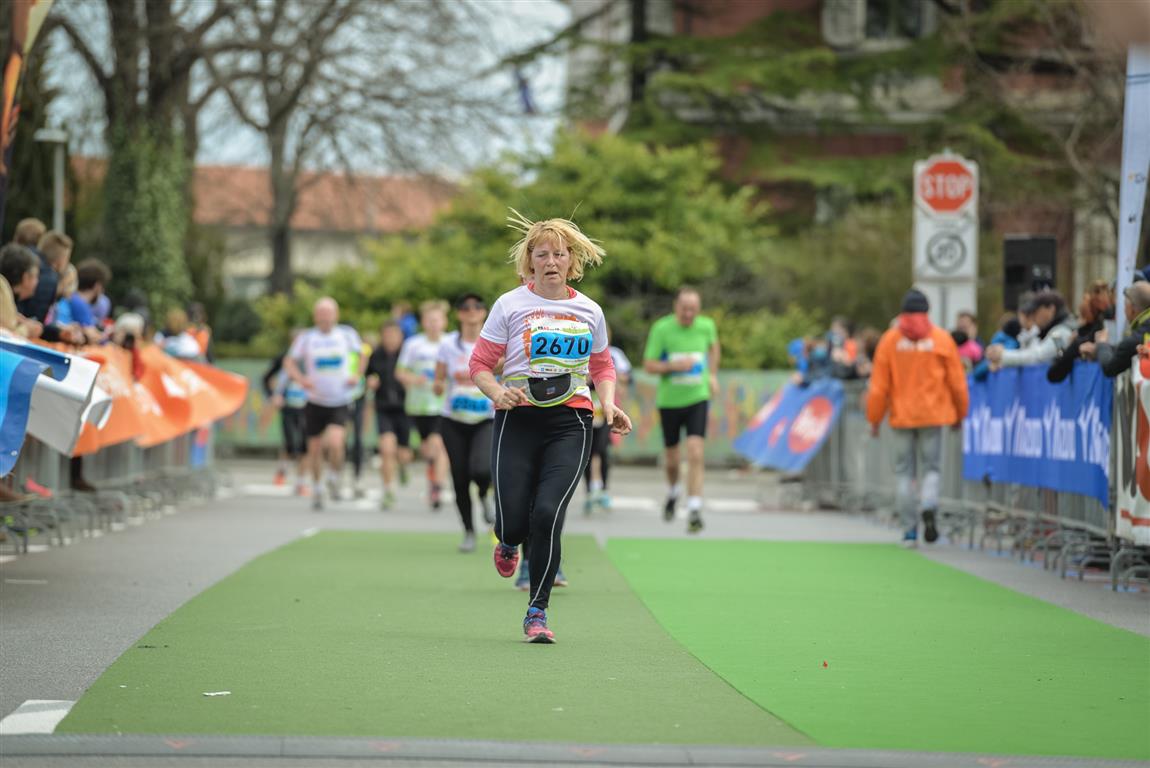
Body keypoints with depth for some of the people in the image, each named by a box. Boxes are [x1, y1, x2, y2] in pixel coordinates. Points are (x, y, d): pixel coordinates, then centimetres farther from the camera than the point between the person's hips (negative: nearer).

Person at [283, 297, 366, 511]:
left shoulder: (347, 334, 0)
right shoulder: (306, 338, -3)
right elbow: (289, 362, 4)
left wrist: (357, 375, 2)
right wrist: (301, 379, -14)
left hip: (340, 403, -1)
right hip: (315, 402, 1)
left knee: (335, 443, -21)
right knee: (315, 448, 5)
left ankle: (334, 479, 6)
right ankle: (316, 489, 27)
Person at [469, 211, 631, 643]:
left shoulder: (589, 311, 10)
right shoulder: (510, 305, 2)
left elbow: (602, 366, 24)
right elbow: (479, 364, 3)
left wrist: (609, 404, 5)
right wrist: (497, 392, -17)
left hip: (570, 422, 1)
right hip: (518, 419, -1)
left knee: (547, 513, -17)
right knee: (513, 521, -8)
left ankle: (537, 611, -2)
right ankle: (510, 543, 34)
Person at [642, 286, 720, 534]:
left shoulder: (706, 326, -4)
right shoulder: (661, 328, -12)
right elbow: (648, 365, -9)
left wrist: (713, 375, 17)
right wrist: (674, 366, -25)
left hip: (697, 398, 0)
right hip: (669, 400, 0)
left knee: (695, 454, -16)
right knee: (671, 458, 12)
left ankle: (694, 511, -17)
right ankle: (673, 492, 45)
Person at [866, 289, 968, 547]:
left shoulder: (890, 339, 0)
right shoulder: (942, 338, 0)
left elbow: (879, 385, 0)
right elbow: (957, 382, 3)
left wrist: (874, 419, 8)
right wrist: (959, 414, 17)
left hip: (901, 416, 0)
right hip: (933, 415, 0)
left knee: (905, 472, 7)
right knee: (931, 467, 8)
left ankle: (910, 530, 5)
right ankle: (929, 506, -21)